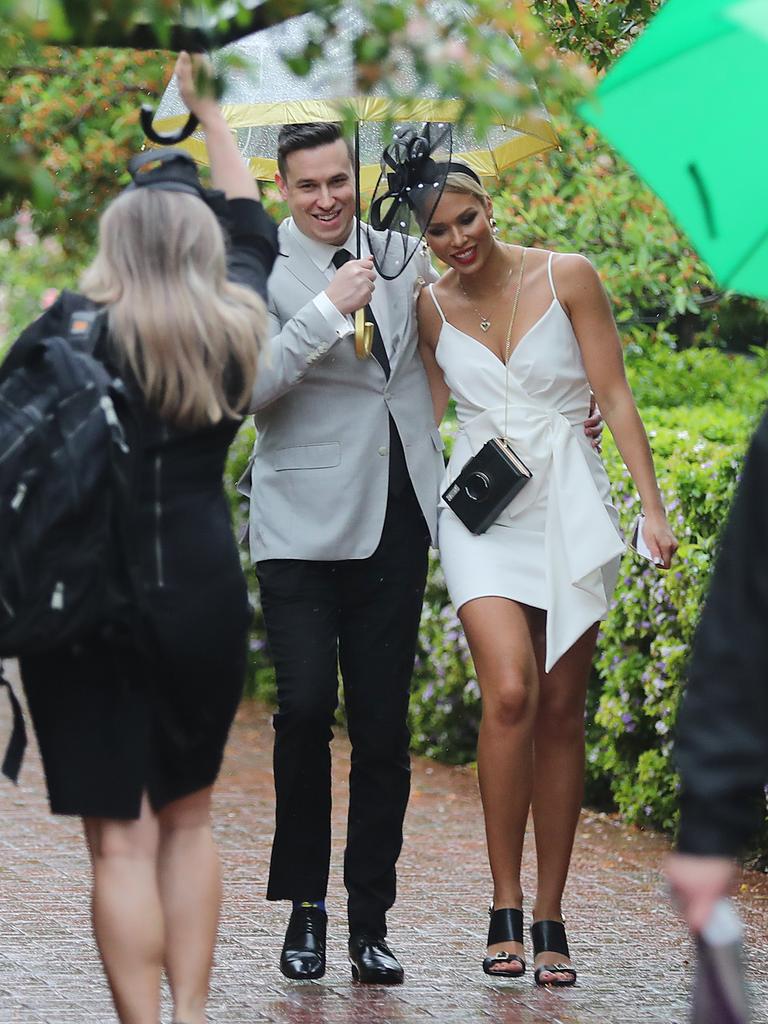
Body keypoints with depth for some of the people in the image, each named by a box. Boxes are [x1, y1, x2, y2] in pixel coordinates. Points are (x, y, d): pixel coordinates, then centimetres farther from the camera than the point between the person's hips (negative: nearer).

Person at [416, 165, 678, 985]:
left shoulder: (567, 278, -1)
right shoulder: (431, 309, 5)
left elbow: (615, 398, -1)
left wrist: (652, 508, -5)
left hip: (568, 507, 0)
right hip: (481, 509, 0)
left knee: (561, 712, 0)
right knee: (510, 694, -20)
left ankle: (549, 919, 8)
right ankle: (504, 909, -10)